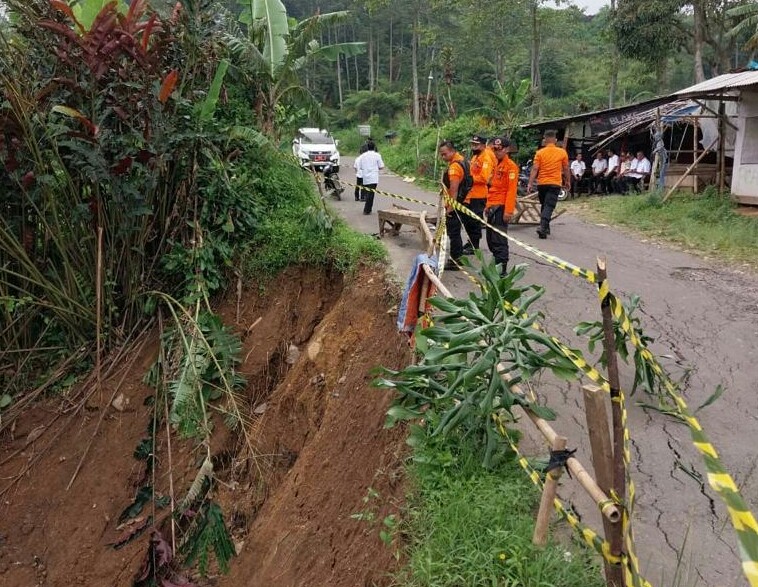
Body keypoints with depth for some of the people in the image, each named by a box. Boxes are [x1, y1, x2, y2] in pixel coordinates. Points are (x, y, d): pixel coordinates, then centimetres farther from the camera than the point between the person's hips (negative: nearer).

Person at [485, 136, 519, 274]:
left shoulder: (510, 166, -9)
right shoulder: (497, 165, 18)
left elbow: (511, 190, -16)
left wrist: (509, 210, -21)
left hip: (502, 207, -9)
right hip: (493, 207, 9)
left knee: (499, 239, -10)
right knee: (491, 238, 14)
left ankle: (502, 269, -8)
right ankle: (496, 263, 25)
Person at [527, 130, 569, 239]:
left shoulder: (540, 153, -1)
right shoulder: (562, 152, 1)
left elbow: (535, 169, -7)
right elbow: (566, 169, 6)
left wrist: (530, 183, -7)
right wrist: (568, 182, 19)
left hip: (542, 183, 2)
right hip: (555, 184, -2)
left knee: (544, 205, 18)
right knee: (549, 206, -6)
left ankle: (545, 227, 25)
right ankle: (543, 226, -24)